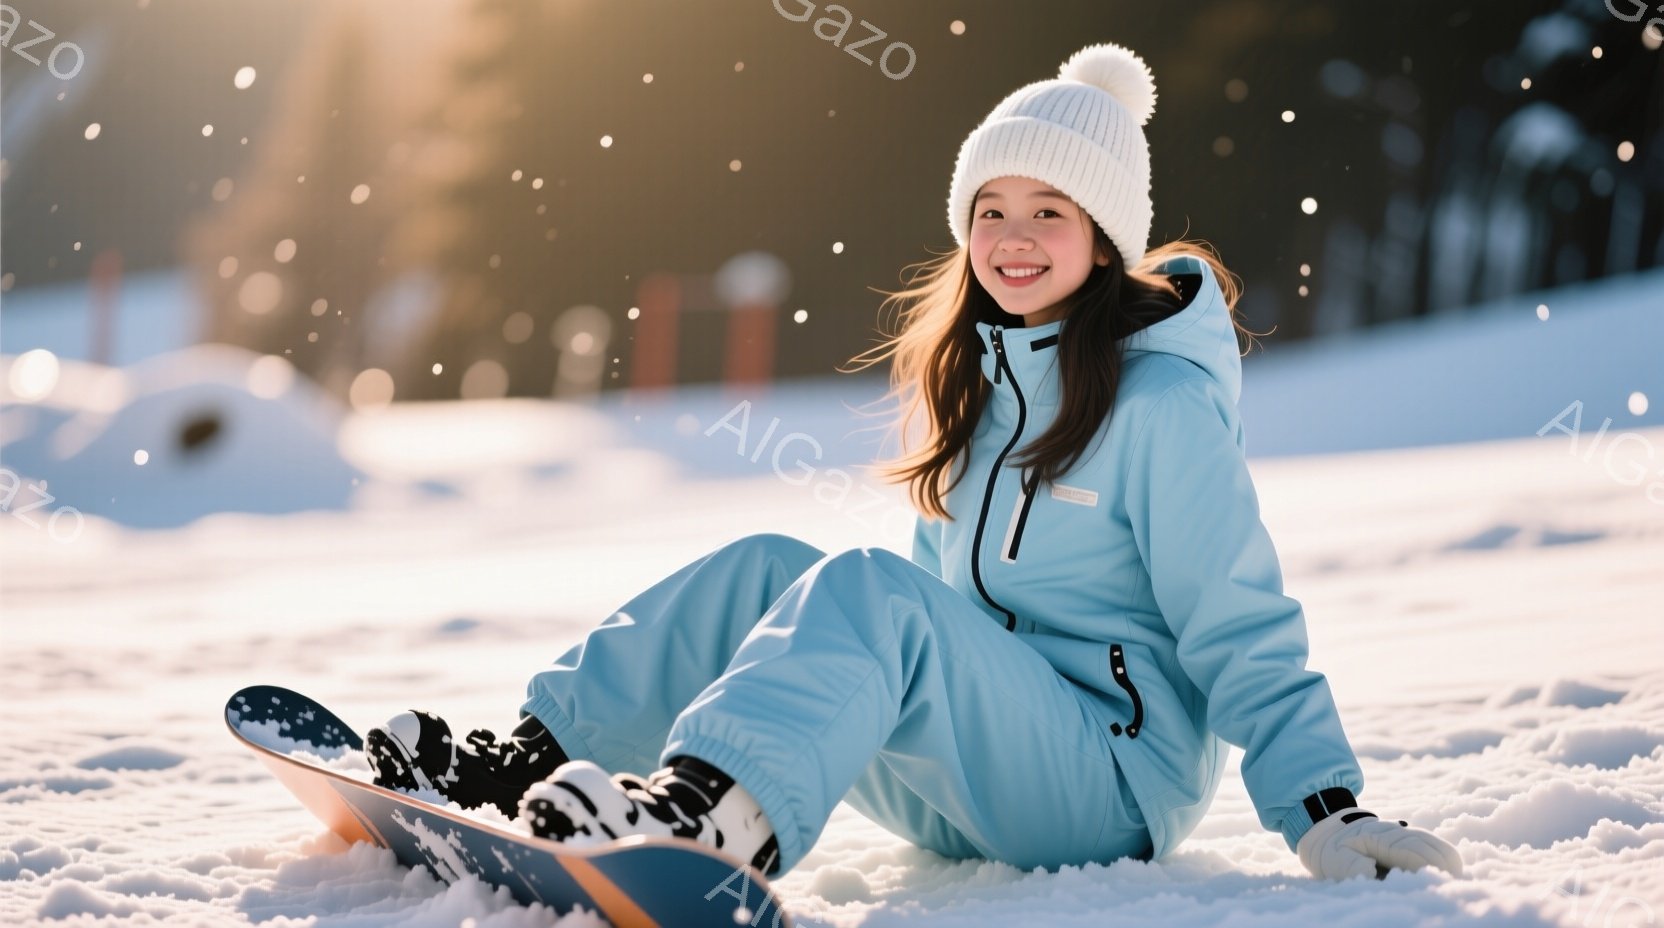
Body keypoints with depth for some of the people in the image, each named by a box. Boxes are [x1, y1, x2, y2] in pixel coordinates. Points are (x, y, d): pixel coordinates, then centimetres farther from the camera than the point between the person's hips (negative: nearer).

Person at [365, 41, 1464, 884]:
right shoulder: (978, 375, 12)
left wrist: (1326, 809, -20)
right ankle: (528, 762, -15)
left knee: (863, 590, -29)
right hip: (967, 783, 8)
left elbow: (1244, 633, -12)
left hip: (1115, 786, -7)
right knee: (765, 569, -7)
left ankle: (716, 816, -54)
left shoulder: (1160, 406, -11)